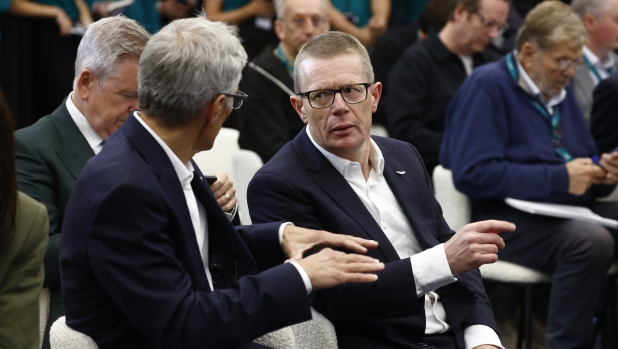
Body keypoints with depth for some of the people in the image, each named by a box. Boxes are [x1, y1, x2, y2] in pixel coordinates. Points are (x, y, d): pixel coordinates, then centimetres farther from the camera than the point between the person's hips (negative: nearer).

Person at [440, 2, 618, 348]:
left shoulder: (559, 90, 18)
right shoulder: (488, 86, -6)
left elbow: (585, 158, 28)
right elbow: (472, 173, -18)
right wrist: (559, 178, -19)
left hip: (566, 208, 8)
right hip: (504, 216, -8)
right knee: (590, 241, -33)